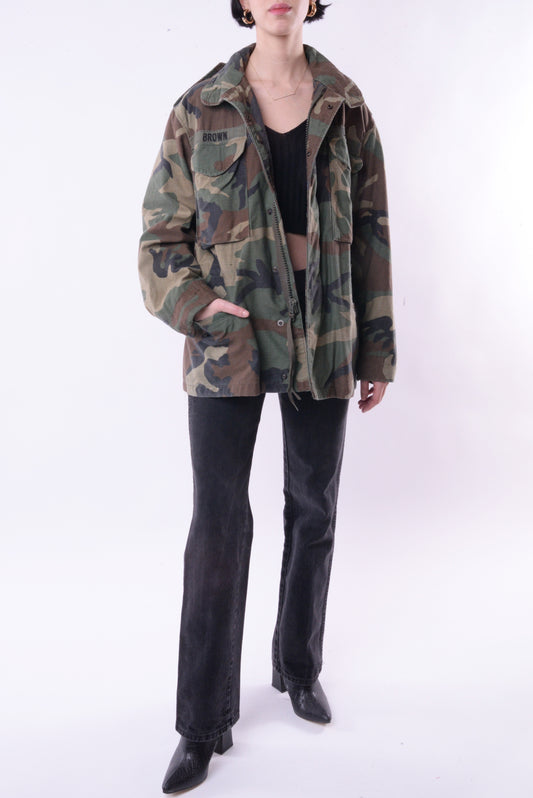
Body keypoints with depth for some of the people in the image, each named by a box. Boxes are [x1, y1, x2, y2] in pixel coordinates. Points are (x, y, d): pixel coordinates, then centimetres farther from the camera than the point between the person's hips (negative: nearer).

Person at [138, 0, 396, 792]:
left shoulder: (347, 108, 4)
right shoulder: (199, 109, 0)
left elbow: (369, 235, 6)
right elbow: (162, 237, 2)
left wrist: (377, 352, 5)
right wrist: (198, 309, -16)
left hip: (323, 342, 2)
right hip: (229, 341, -2)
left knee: (314, 510, 11)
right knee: (218, 524, -2)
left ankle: (299, 664, 37)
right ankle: (204, 722, 14)